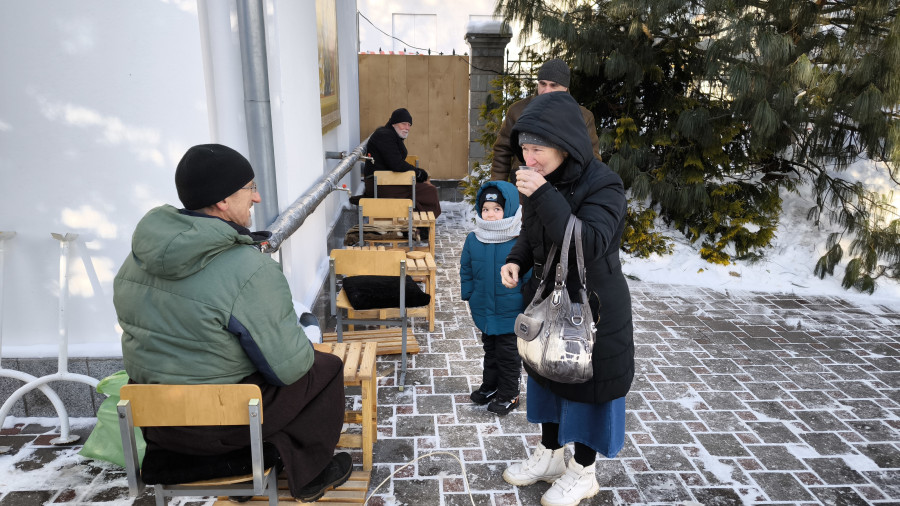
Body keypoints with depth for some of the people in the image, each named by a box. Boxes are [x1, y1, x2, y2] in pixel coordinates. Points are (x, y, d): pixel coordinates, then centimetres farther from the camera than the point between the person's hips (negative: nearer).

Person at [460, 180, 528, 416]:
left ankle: (508, 395, 25)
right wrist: (469, 294, 3)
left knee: (508, 353, 9)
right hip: (484, 310, 5)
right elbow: (466, 270, 8)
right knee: (490, 350, 23)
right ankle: (490, 386, 41)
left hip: (510, 312, -4)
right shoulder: (473, 240, -4)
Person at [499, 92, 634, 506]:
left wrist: (545, 196, -39)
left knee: (586, 386, 10)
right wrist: (516, 260, -10)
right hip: (547, 300, 7)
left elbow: (590, 246, -34)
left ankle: (583, 472, 31)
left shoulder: (601, 185, -22)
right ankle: (550, 455, 41)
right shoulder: (540, 179, -3)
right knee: (547, 374, 19)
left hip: (592, 306, -6)